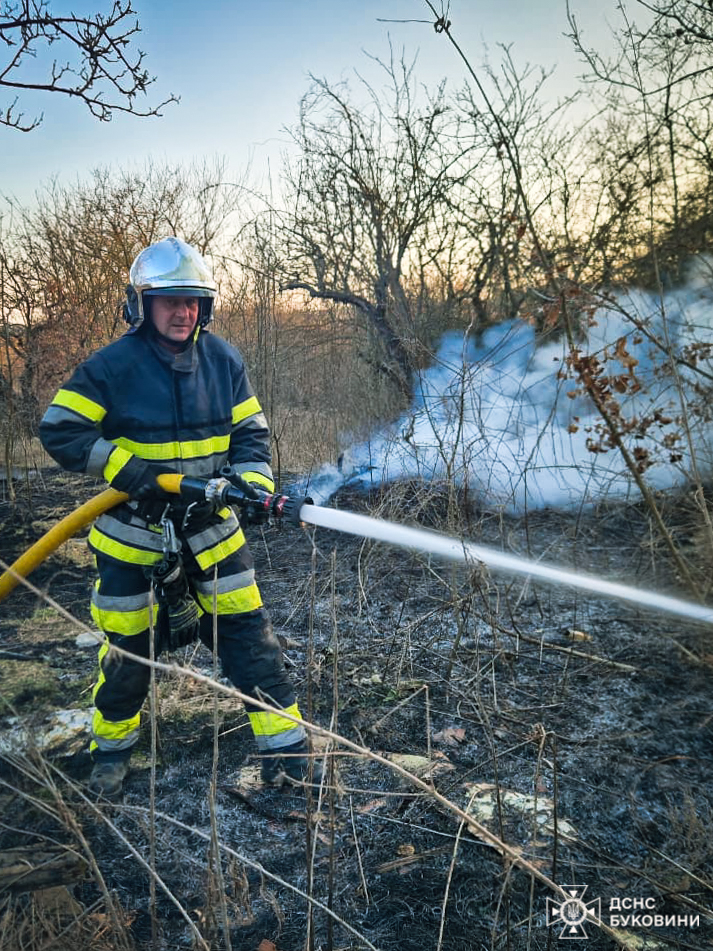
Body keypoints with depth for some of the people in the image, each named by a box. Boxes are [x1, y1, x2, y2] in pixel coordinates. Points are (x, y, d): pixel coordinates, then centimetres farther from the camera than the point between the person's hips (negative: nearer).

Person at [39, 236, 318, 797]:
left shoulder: (223, 360, -2)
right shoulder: (113, 366, -12)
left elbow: (250, 433, 4)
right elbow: (59, 431, -9)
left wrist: (253, 483, -15)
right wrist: (123, 466, -20)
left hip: (209, 522, 3)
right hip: (134, 528, -2)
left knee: (245, 628, 2)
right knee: (127, 644, 9)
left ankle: (286, 746, 15)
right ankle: (112, 746, 36)